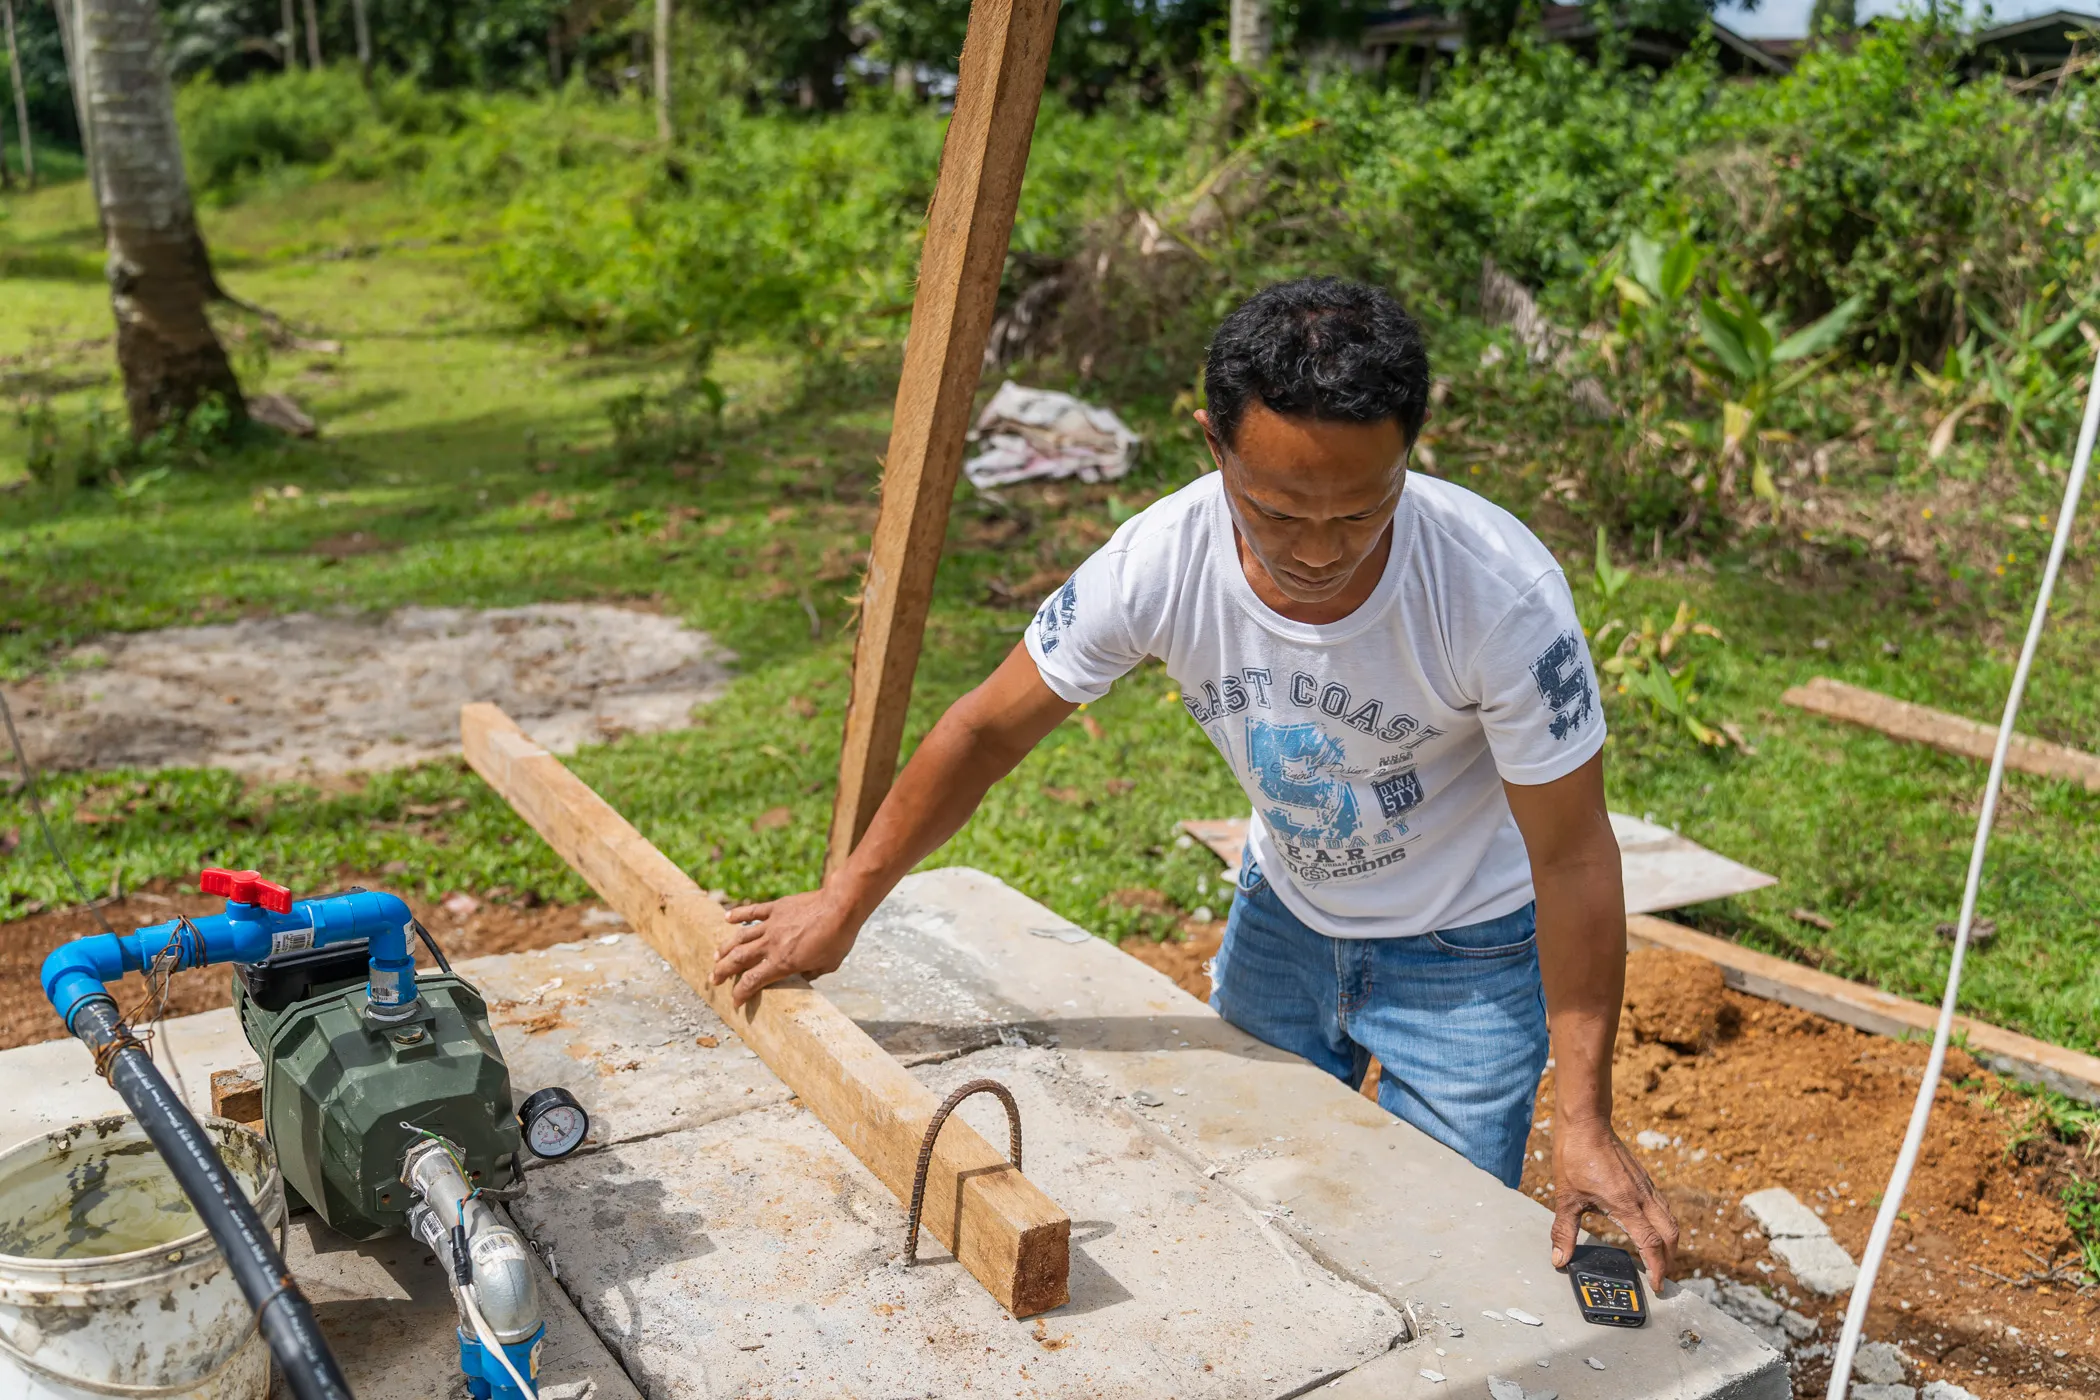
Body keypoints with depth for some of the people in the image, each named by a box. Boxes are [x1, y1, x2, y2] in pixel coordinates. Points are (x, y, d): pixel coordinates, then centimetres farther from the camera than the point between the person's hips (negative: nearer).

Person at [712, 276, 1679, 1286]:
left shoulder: (1502, 590, -33)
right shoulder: (1162, 558, -27)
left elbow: (1571, 854, -23)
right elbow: (988, 730, -12)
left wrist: (1585, 1121, -22)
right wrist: (843, 904, -6)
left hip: (1467, 947, -3)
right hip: (1284, 910, 3)